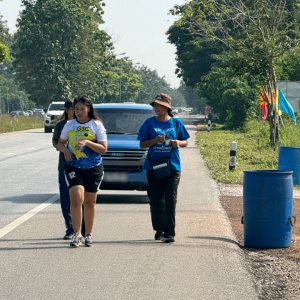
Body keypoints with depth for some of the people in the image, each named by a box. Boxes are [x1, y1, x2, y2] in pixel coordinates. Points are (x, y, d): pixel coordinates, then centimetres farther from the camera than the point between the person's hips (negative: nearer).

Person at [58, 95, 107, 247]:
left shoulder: (97, 125, -3)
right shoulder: (69, 125, 5)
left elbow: (103, 149, -7)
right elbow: (60, 142, 17)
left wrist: (87, 142, -21)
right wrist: (65, 150, -5)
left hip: (93, 168, -1)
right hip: (73, 167, 1)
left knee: (90, 202, 8)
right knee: (76, 199, -16)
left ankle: (88, 235, 20)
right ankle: (76, 234, -9)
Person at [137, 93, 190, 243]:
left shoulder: (176, 123, 6)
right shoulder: (149, 123, 4)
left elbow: (185, 142, 12)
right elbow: (142, 144, 4)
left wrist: (178, 143, -10)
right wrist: (155, 140, -13)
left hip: (172, 167, -1)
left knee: (170, 199, -9)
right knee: (156, 200, 5)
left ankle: (169, 232, -9)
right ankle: (159, 230, 19)